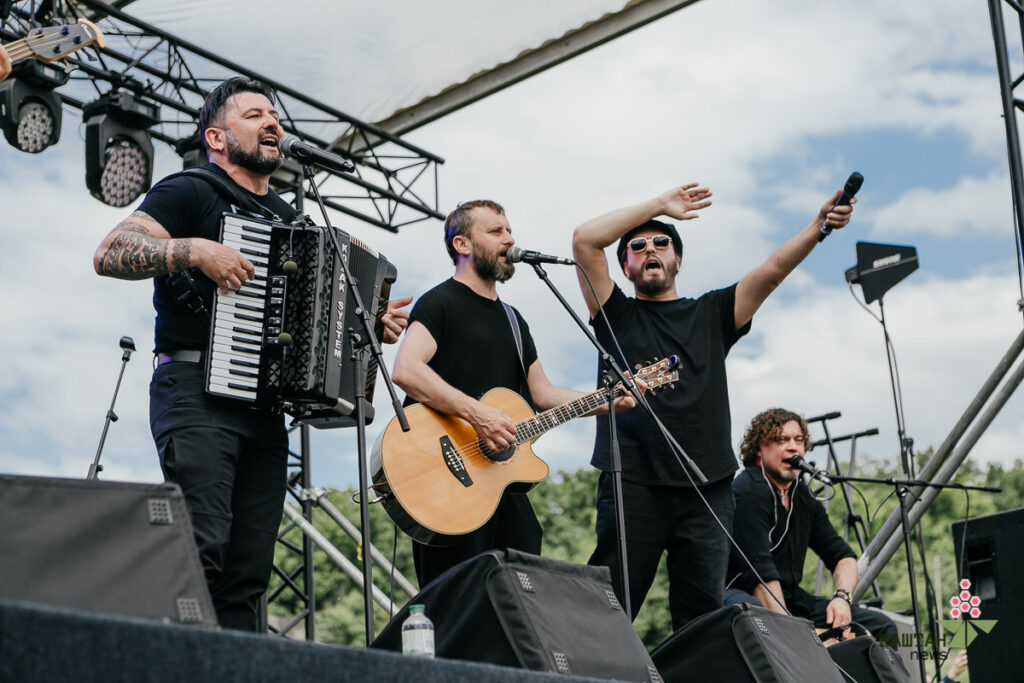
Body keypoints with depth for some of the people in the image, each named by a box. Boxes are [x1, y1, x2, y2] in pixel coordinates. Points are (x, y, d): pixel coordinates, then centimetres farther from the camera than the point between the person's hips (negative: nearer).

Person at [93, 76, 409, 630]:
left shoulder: (290, 220, 25)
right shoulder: (190, 193, 3)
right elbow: (108, 254, -8)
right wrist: (194, 250, -19)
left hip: (265, 407, 7)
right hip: (196, 392, -7)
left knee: (248, 571, 0)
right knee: (200, 550, -20)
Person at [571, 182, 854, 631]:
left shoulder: (711, 314, 19)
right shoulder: (617, 315, 13)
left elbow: (773, 271, 6)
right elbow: (584, 239, 2)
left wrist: (819, 227, -11)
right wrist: (660, 205, 7)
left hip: (706, 489, 2)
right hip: (633, 484, -2)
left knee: (703, 618, -1)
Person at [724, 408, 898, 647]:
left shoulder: (803, 495, 13)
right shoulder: (748, 492, -14)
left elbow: (843, 555, 15)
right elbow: (760, 572, -23)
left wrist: (842, 597, -7)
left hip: (790, 599, 8)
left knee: (882, 627, -2)